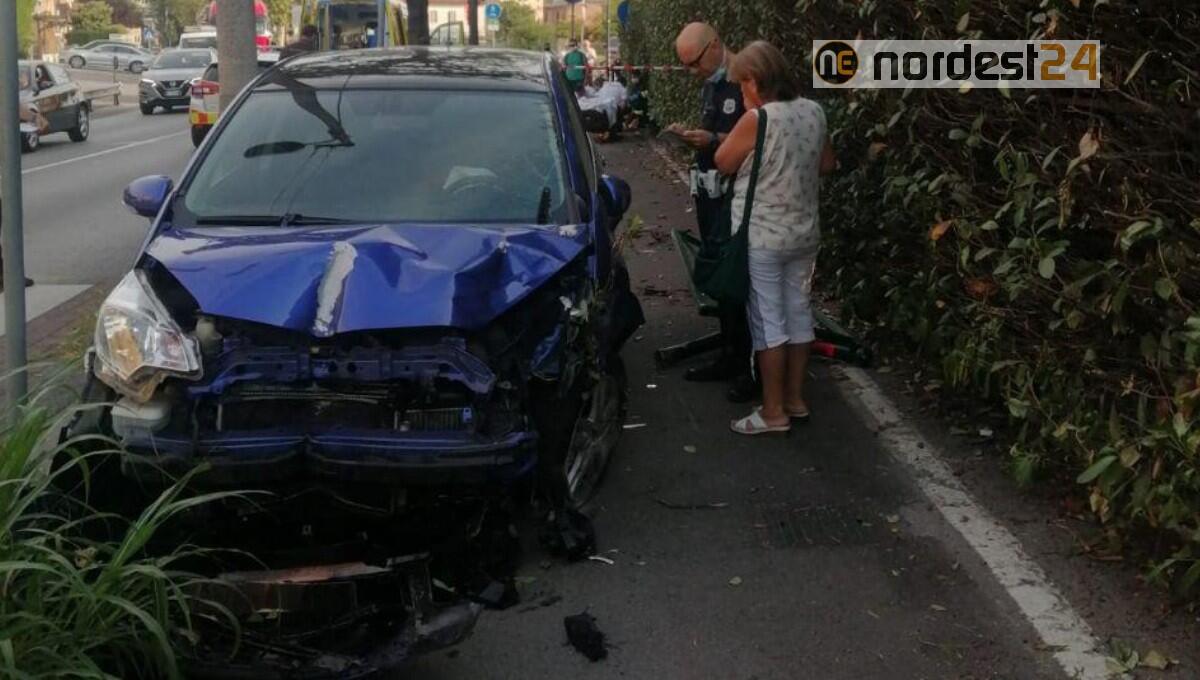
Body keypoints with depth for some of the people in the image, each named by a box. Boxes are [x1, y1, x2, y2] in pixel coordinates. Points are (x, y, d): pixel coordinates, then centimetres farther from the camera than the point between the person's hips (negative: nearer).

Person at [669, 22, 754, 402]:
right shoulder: (710, 86, 15)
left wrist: (714, 139, -25)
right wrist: (692, 137, 3)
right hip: (709, 193, 9)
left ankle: (752, 367, 1)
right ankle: (729, 358, 21)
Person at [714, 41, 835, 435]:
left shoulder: (757, 120, -19)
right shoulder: (814, 112, 1)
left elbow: (723, 163, -6)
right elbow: (827, 165, 14)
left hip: (762, 237, -7)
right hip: (804, 233, 7)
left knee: (768, 321, 0)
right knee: (799, 313, 14)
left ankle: (773, 413, 7)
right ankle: (795, 400, 25)